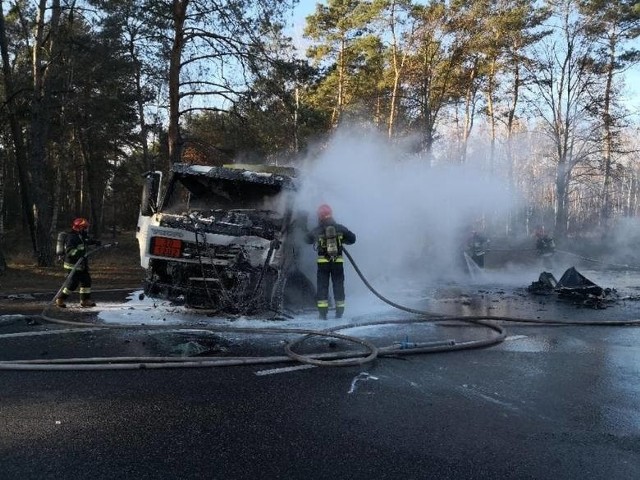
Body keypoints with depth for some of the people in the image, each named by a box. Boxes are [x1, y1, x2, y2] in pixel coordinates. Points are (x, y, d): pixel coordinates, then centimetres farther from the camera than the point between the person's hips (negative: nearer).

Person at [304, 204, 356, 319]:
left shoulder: (316, 231, -3)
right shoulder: (340, 228, -1)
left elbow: (307, 239, 15)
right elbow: (352, 238, 7)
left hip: (323, 262, -1)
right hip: (338, 261, 1)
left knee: (322, 286, 6)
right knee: (338, 285, 11)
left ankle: (322, 312, 2)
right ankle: (339, 311, 14)